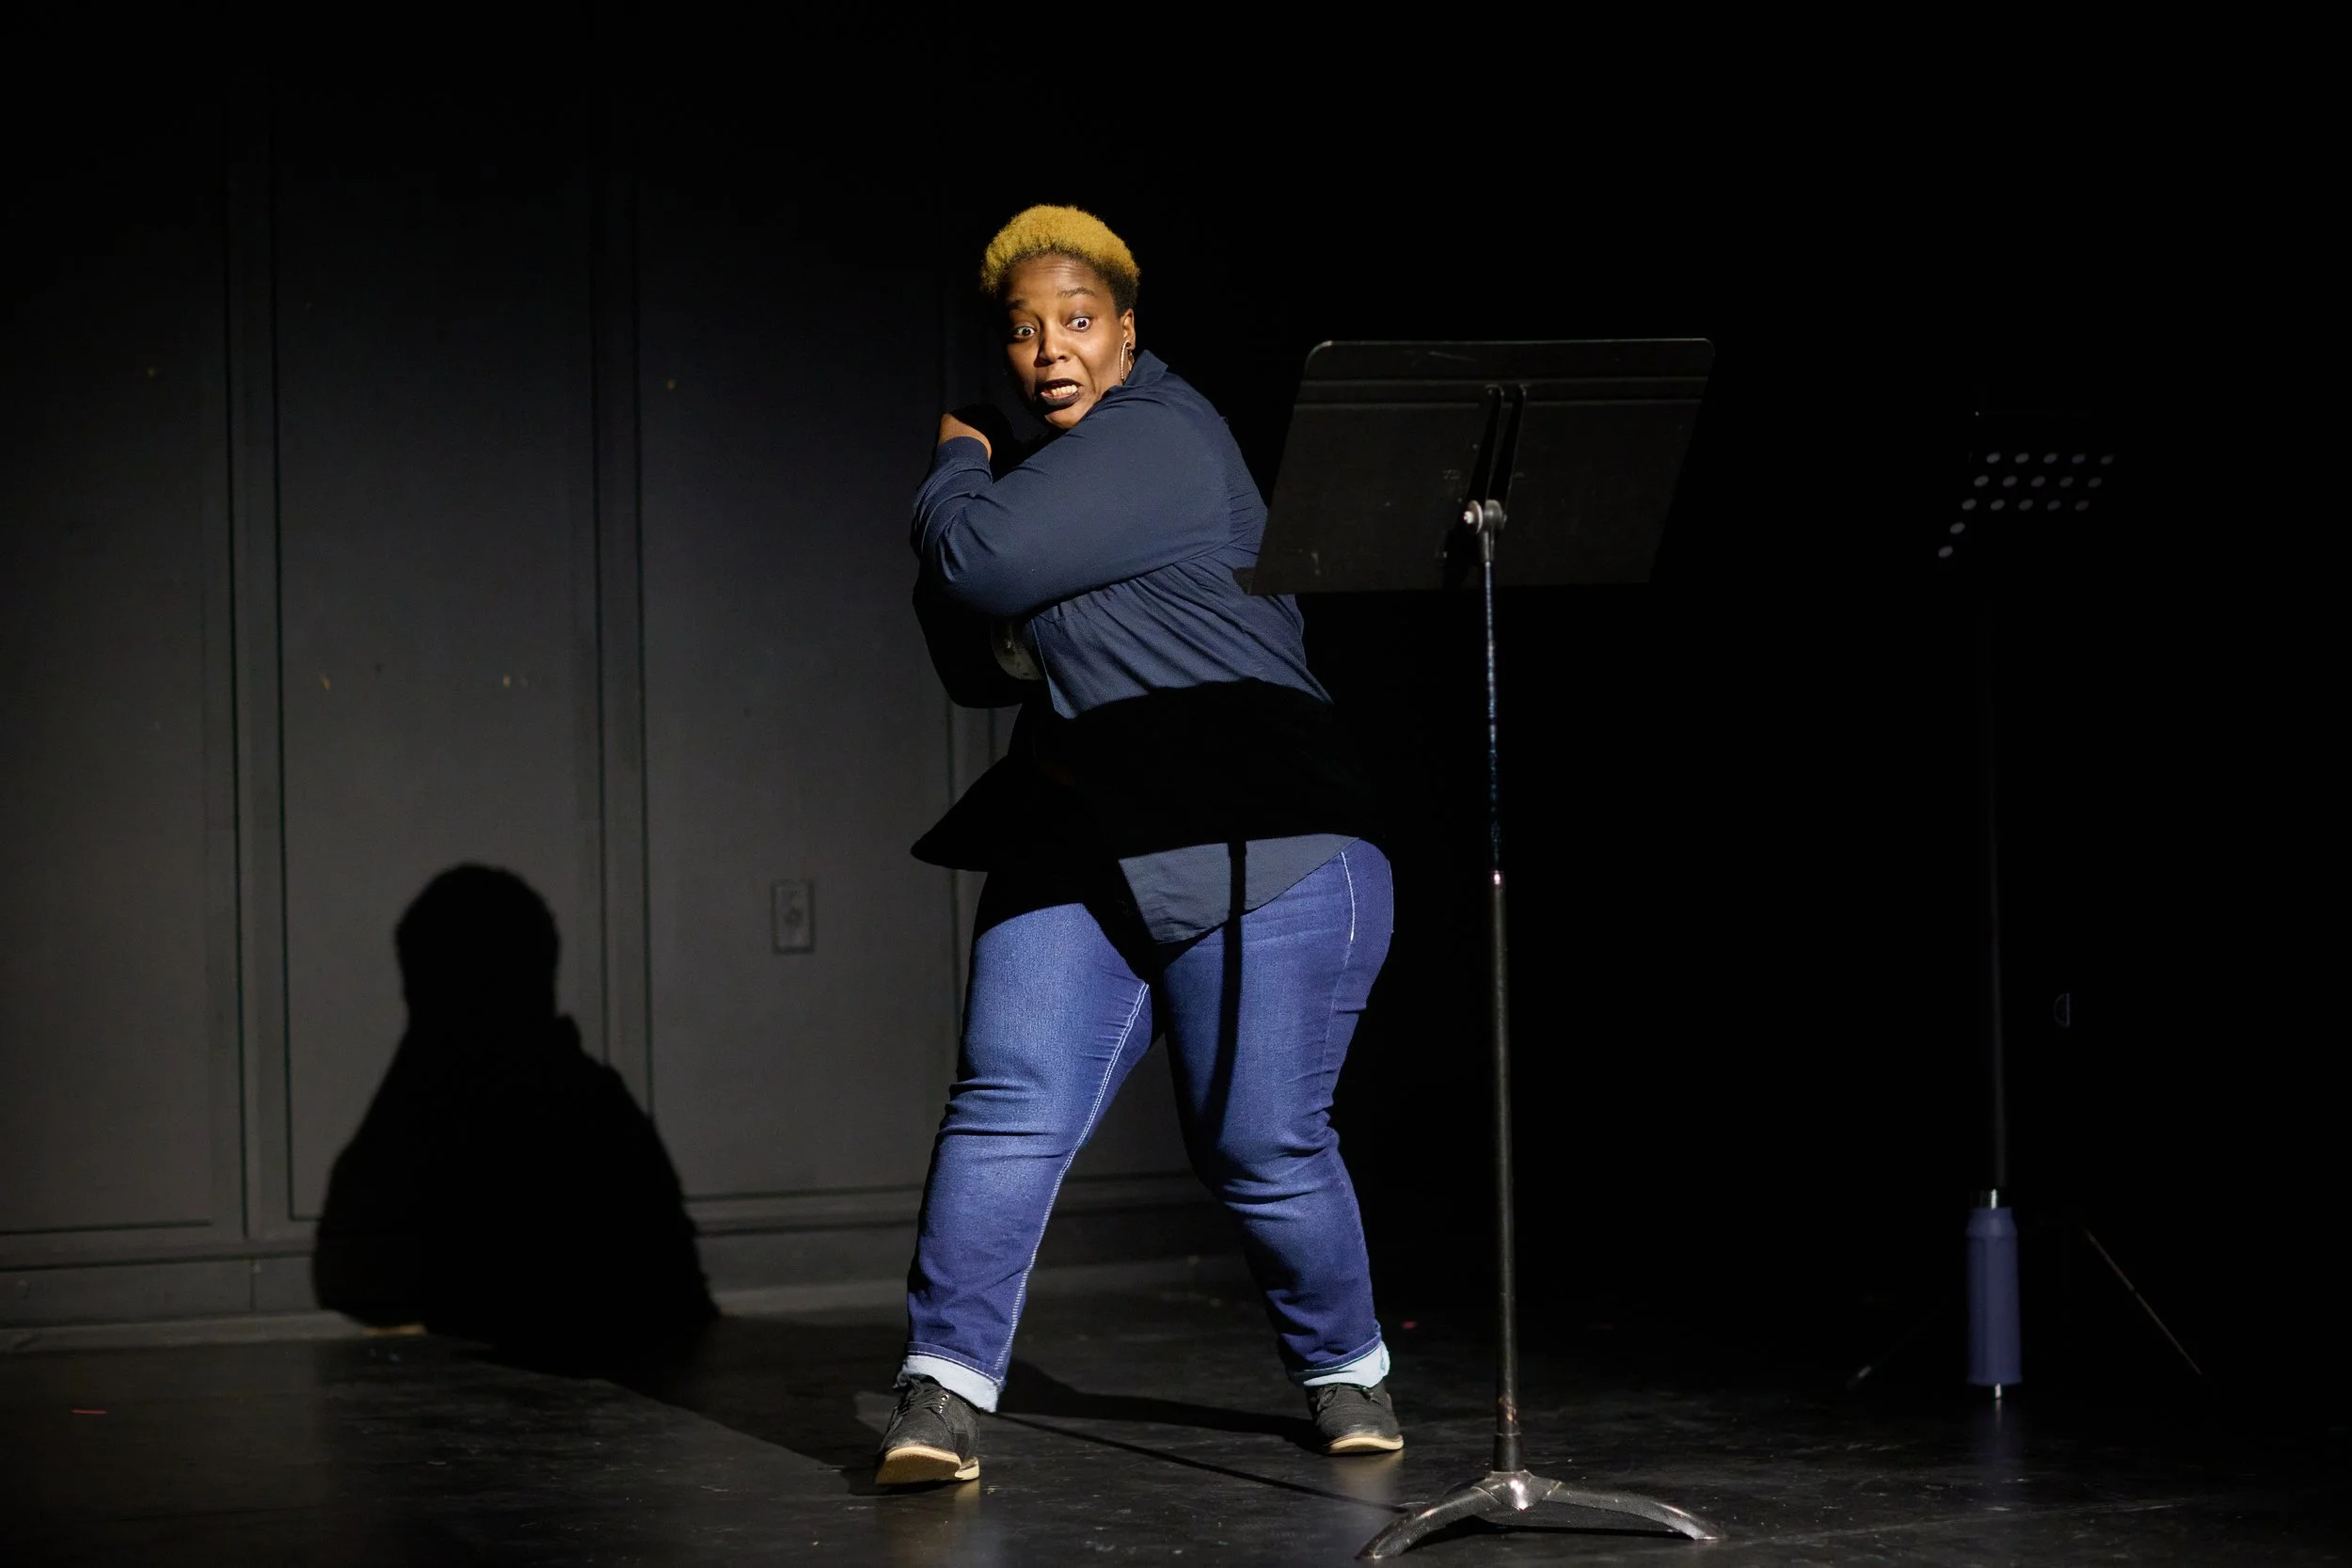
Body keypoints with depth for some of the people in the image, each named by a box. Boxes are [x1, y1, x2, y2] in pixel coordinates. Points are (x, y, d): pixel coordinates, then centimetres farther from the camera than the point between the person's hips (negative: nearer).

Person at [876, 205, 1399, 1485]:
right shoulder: (1042, 465, 15)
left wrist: (955, 475, -1)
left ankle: (1345, 1368, 26)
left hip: (1258, 859, -7)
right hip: (1081, 851, 7)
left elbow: (980, 559, -24)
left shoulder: (1155, 444, -13)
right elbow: (976, 666, 18)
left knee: (1263, 1148, 2)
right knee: (1011, 1107, -9)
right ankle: (942, 1394, -8)